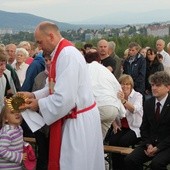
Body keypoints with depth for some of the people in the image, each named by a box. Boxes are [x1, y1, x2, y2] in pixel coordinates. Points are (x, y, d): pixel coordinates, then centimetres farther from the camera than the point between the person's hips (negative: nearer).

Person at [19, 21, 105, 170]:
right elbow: (56, 87, 17)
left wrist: (39, 105, -12)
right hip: (74, 118, 9)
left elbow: (64, 99, -27)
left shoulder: (67, 55, -24)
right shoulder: (62, 53, 7)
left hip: (79, 121, -9)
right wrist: (34, 95, 4)